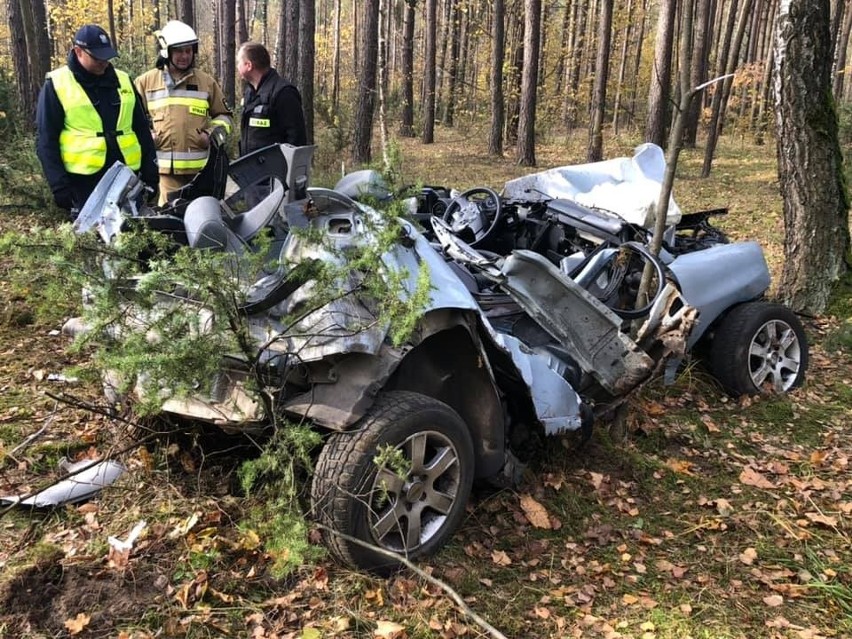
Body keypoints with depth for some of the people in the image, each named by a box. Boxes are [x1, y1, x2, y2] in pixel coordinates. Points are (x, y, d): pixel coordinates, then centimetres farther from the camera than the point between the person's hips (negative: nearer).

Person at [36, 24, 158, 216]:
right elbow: (46, 141, -3)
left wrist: (150, 173, 8)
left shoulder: (123, 80, 11)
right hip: (83, 181, -4)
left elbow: (142, 131, 14)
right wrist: (59, 185, -11)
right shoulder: (57, 84, -1)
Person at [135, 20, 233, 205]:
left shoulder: (206, 82, 13)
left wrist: (214, 133, 2)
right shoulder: (146, 82, 11)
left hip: (201, 167, 1)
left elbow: (224, 115, 20)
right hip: (166, 167, -1)